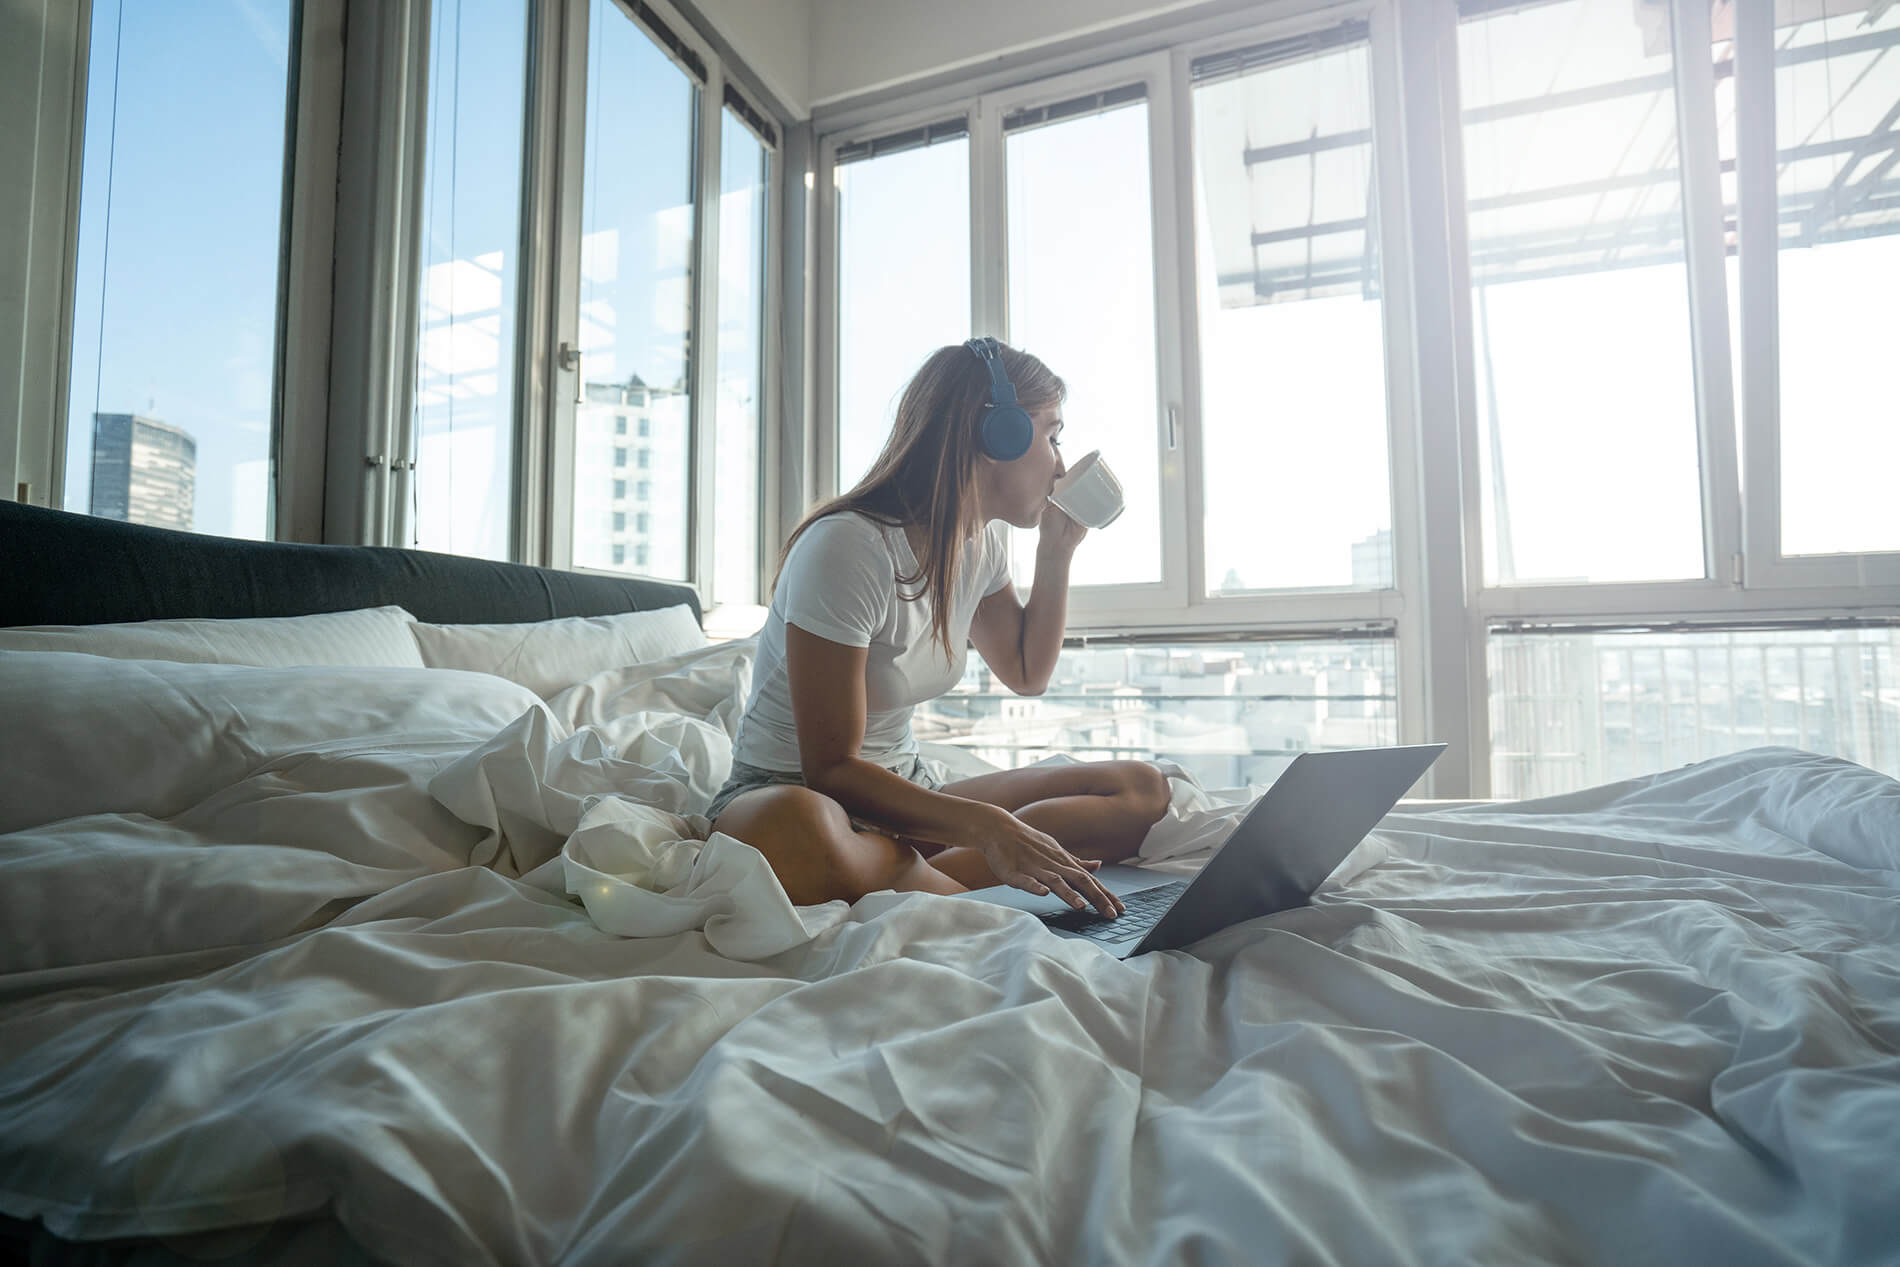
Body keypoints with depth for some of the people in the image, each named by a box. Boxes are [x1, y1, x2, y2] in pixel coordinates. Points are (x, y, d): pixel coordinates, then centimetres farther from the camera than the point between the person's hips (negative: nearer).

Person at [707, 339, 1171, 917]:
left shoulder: (984, 542, 4)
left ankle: (910, 877, -22)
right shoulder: (849, 547, -22)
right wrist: (986, 827, -34)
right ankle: (980, 896, -22)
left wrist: (1057, 552, 8)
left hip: (905, 789, 8)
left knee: (1141, 788, -8)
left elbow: (1027, 673, 18)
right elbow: (831, 769, -23)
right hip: (787, 789, -7)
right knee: (797, 832, -45)